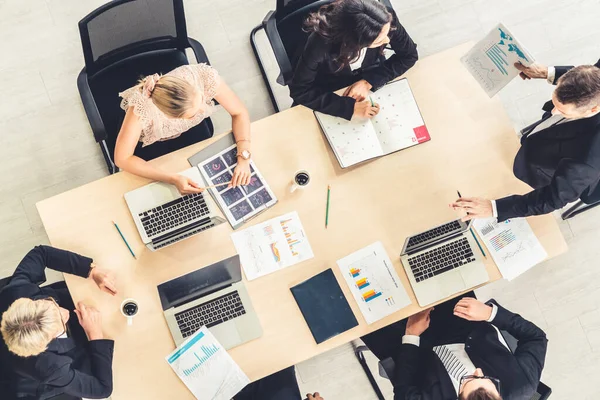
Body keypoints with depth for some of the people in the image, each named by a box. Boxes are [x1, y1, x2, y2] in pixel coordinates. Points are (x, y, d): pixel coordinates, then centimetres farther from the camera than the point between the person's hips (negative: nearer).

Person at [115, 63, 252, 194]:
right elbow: (122, 159, -34)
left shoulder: (206, 76, -38)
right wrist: (173, 179, -42)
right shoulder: (141, 106, -43)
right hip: (152, 144, -2)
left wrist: (244, 158, -36)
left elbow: (239, 113, -23)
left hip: (192, 130, 3)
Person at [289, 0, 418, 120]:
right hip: (330, 94, -3)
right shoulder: (321, 43, -38)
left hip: (372, 83, 3)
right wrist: (350, 107, -38)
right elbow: (299, 90, -30)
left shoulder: (386, 20, -30)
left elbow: (409, 54, -15)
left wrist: (369, 82, -27)